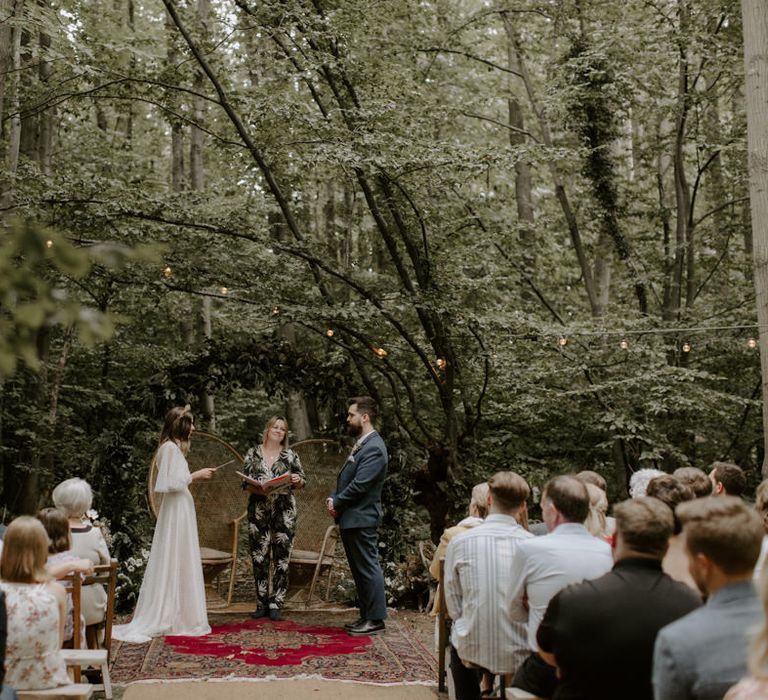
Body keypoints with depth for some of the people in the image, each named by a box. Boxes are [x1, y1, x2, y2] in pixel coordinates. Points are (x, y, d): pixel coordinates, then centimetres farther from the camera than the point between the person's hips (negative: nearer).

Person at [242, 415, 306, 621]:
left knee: (282, 558, -1)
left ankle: (275, 604, 7)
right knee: (259, 558, 2)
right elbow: (245, 482, 4)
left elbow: (302, 481, 9)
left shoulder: (290, 455, 7)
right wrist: (259, 490, -15)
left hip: (284, 512, 0)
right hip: (258, 511, 0)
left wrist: (297, 480, -13)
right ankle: (262, 603, 13)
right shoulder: (253, 454, 6)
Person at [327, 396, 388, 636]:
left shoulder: (374, 448, -16)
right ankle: (366, 616, 23)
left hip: (361, 519, -10)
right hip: (350, 519, 10)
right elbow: (345, 479, 19)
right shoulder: (361, 445, 16)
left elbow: (359, 484, -21)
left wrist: (337, 502, -9)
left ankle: (376, 619, 3)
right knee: (359, 570, 15)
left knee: (368, 569, -3)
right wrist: (333, 499, 3)